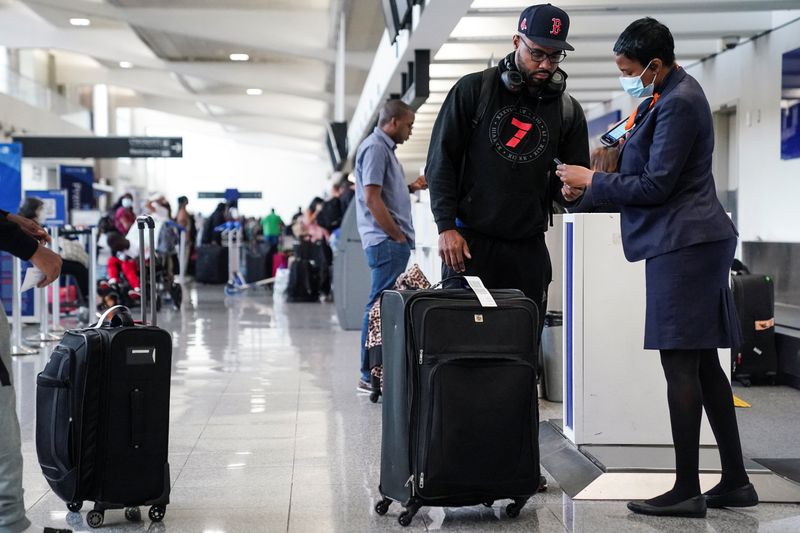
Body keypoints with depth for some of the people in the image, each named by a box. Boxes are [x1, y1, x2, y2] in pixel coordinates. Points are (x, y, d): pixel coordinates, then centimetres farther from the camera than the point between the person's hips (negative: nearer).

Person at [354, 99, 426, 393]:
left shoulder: (385, 148, 20)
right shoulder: (375, 148, -11)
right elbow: (371, 198, -18)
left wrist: (411, 187, 16)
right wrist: (397, 236, -14)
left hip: (392, 241, 10)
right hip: (387, 241, -10)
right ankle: (371, 375, -6)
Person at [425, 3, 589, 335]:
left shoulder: (567, 110, 9)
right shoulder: (473, 90, 1)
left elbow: (576, 177, 14)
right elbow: (440, 162, 0)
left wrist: (568, 191, -11)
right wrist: (447, 227, -9)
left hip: (529, 248, 3)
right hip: (469, 242, -3)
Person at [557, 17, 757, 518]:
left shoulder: (678, 104, -17)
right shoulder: (673, 93, 15)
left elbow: (656, 185, -17)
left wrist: (593, 180, -7)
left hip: (684, 245, -11)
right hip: (695, 240, 11)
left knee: (680, 366, -7)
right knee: (703, 363, 12)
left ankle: (687, 491, -2)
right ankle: (736, 481, 17)